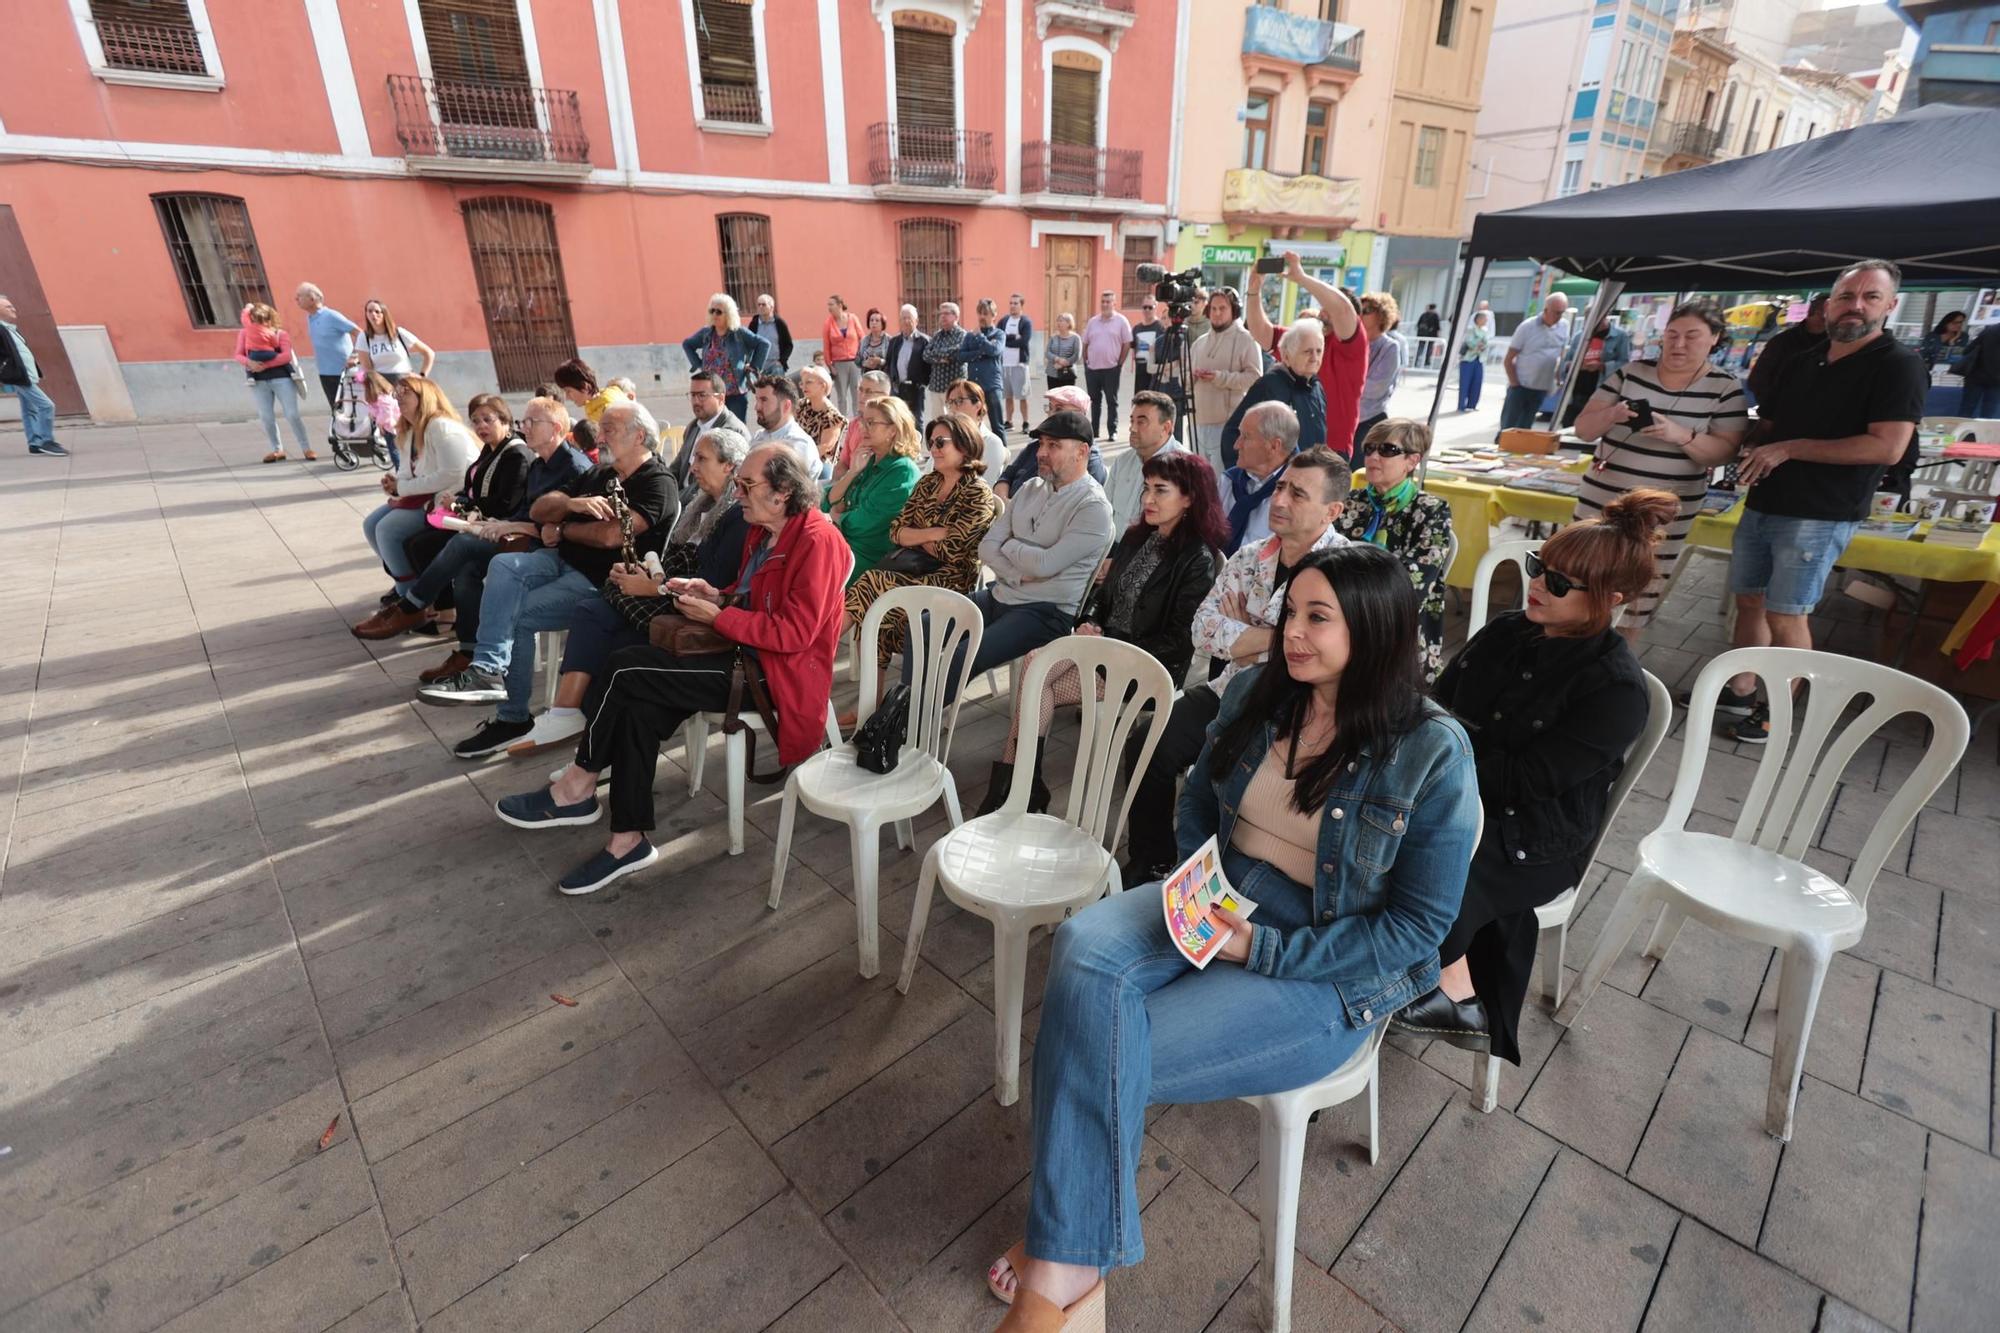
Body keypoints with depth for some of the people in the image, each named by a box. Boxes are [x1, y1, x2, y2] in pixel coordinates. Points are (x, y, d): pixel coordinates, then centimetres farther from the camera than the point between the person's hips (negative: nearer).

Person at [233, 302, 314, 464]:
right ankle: (277, 450, 8)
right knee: (266, 417, -1)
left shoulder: (281, 334, 4)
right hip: (258, 381, 3)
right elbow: (238, 355, 5)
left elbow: (287, 356, -9)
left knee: (292, 415, -8)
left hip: (281, 377, -3)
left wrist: (265, 365, -18)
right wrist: (249, 363, -17)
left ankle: (306, 449, -1)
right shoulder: (245, 334, 12)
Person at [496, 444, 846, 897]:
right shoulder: (763, 532, 12)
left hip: (775, 672, -9)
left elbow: (796, 631, -23)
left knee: (628, 670, -15)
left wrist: (718, 617, -16)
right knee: (639, 706, -12)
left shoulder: (817, 541, -17)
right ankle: (629, 840, -4)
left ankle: (577, 787, 4)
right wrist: (716, 596, 4)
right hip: (743, 652, 9)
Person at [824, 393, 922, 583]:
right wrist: (855, 470, -5)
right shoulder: (870, 461, 11)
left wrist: (836, 516, 1)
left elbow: (861, 523, -19)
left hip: (865, 556, -7)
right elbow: (828, 503, 7)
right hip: (840, 539, 7)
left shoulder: (903, 471, -14)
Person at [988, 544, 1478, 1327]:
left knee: (1111, 1053, -24)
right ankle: (1065, 1254, -17)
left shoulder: (1433, 753, -14)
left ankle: (1066, 1260, 2)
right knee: (1084, 949, -27)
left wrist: (1263, 949, -18)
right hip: (1216, 905, 5)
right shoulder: (1255, 692, 0)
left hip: (1324, 970, -5)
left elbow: (1417, 927, -11)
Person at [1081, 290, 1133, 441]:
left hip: (1111, 368, -4)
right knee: (1094, 400, 11)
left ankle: (1113, 431, 4)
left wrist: (1120, 363, -7)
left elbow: (1127, 344, -3)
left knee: (1112, 401, 0)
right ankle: (1093, 430, 19)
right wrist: (1085, 361, 7)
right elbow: (1085, 343, 15)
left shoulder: (1121, 321, -1)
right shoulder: (1092, 321, 11)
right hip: (1092, 368, 4)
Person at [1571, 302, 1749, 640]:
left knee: (1641, 600, 5)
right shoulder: (1630, 373, 3)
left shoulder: (1726, 388, -1)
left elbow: (1726, 451, -6)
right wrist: (1612, 415, -20)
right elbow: (1583, 429, 2)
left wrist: (1679, 434, -24)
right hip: (1600, 501, 1)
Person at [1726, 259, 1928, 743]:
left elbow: (1886, 448, -18)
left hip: (1820, 515, -7)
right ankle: (1740, 689, 24)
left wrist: (1790, 449, -18)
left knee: (1786, 614, -5)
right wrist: (1754, 451, 0)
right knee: (1749, 599, 11)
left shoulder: (1899, 366, -8)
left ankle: (1779, 711, 8)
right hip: (1763, 504, 7)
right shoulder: (1801, 363, 13)